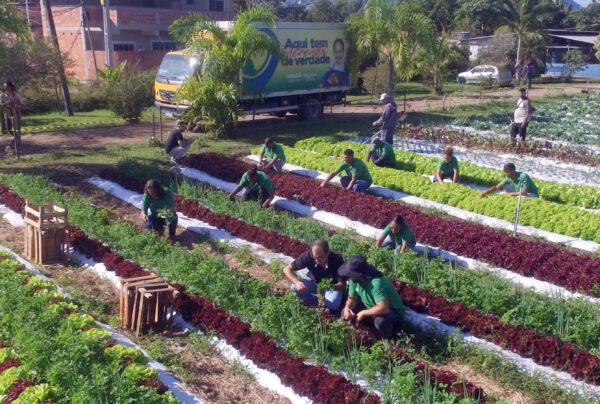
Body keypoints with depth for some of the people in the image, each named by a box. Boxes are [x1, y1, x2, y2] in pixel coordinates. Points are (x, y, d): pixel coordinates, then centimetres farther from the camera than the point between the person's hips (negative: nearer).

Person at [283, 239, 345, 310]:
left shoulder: (337, 259, -31)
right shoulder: (308, 256, -28)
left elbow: (342, 285, -25)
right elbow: (287, 269, -22)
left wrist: (331, 286, -47)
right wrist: (297, 282, -40)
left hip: (333, 286, -2)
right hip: (314, 281, 2)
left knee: (333, 305, -32)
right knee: (295, 287, -26)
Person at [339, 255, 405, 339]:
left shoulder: (376, 283, -36)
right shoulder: (354, 280, -12)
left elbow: (383, 308, -45)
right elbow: (352, 298, 3)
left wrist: (363, 313, -31)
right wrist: (347, 308, -20)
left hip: (393, 313, -8)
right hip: (372, 309, 8)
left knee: (380, 321, -40)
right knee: (346, 313, -3)